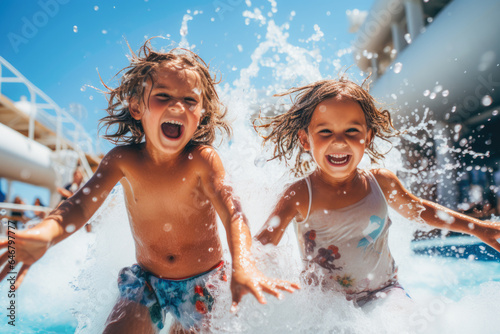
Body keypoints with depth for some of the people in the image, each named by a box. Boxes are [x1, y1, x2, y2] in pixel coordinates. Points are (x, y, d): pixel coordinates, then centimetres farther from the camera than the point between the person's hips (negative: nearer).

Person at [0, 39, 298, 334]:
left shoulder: (202, 159, -20)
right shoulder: (123, 160, -12)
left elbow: (231, 210, -32)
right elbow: (81, 205, -21)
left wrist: (243, 265, -51)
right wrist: (45, 233, -44)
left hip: (202, 281, -1)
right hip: (146, 281, 2)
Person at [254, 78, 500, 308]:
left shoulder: (381, 182, -2)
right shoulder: (300, 195, -14)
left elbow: (417, 209, 18)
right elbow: (262, 245, -20)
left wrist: (478, 227, 22)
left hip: (382, 291, 2)